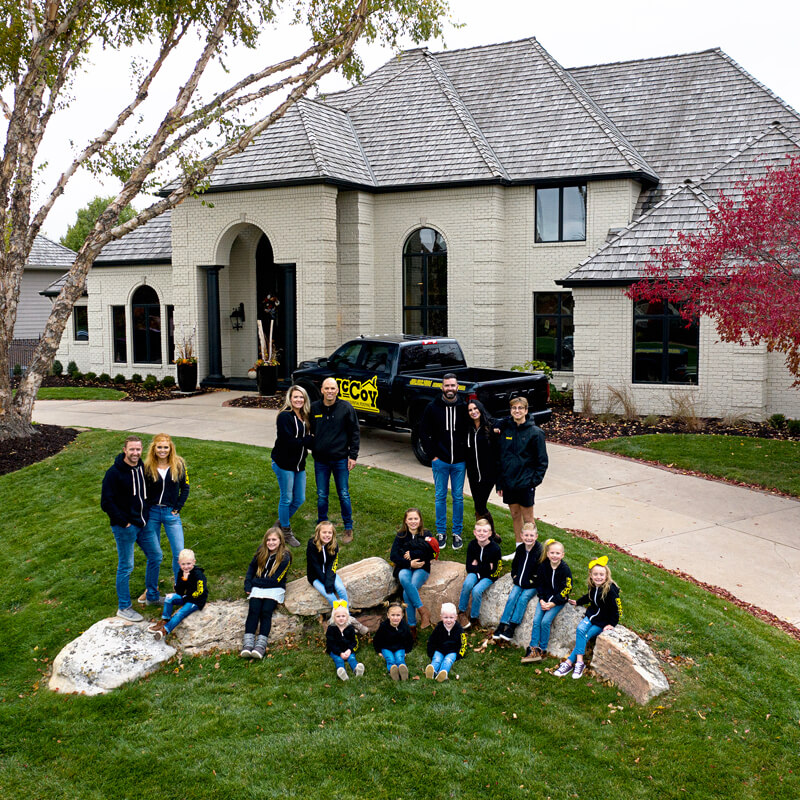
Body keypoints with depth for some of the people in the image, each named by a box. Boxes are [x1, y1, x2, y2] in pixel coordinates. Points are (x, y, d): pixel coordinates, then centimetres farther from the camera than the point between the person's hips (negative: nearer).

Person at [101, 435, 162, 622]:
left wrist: (147, 514, 9)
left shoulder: (142, 468, 5)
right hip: (125, 528, -7)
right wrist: (123, 522, -17)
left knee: (155, 556, 15)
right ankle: (124, 608, 14)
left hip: (144, 524, 7)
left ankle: (152, 596, 33)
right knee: (126, 566, 1)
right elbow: (106, 502, -17)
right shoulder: (114, 473, -17)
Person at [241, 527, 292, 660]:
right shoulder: (261, 551, 5)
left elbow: (275, 580, -12)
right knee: (253, 610, -22)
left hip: (275, 589, -3)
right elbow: (252, 567, 20)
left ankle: (261, 644, -38)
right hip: (257, 588, 3)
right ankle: (248, 644, -35)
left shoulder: (285, 557, -10)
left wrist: (254, 581, -7)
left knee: (266, 611, -27)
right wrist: (248, 584, 5)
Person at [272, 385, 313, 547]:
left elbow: (306, 439, 9)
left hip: (299, 464, 8)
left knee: (300, 499, 13)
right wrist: (310, 440, -14)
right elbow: (289, 442, -21)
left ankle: (282, 522, 35)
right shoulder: (285, 416, -16)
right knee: (286, 499, 3)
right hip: (284, 464, -8)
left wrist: (308, 442, -12)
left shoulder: (305, 417, 9)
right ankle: (286, 532, 18)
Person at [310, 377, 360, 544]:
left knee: (344, 495, 4)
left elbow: (355, 433, 0)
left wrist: (353, 455, -4)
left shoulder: (346, 408, -5)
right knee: (322, 496, 9)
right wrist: (311, 448, 7)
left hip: (340, 459, -2)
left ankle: (348, 528, 17)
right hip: (320, 460, 2)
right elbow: (308, 431, 14)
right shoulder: (314, 408, 1)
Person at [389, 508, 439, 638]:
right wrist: (409, 563, -14)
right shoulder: (401, 535, 10)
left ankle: (412, 626, -23)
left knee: (407, 593, -31)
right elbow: (393, 556, 0)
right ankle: (423, 611, -34)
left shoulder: (426, 534, 6)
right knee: (404, 578, -38)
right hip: (405, 568, 1)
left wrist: (410, 555, -9)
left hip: (421, 569, -1)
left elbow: (430, 555, -8)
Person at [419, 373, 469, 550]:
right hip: (440, 461, 0)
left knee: (458, 497, 8)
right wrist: (433, 454, -4)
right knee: (440, 497, 7)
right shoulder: (432, 407, -3)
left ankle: (457, 532, 18)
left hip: (459, 462, 0)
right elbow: (423, 432, 2)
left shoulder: (464, 407, -2)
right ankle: (441, 532, 18)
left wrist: (465, 454, -2)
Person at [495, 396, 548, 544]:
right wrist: (499, 482, 8)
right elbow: (499, 457, 10)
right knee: (515, 515, 14)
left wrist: (535, 480, -12)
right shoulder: (505, 430, 4)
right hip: (508, 482, 4)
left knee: (527, 518, 4)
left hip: (525, 483, -4)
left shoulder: (535, 432, -7)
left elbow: (542, 460, -4)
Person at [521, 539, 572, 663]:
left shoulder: (565, 569, -12)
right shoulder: (543, 566, -1)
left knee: (545, 621, -18)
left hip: (558, 600, -4)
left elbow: (566, 589, -11)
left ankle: (542, 650, -5)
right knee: (536, 620, -13)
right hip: (544, 598, 4)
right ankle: (533, 648, -10)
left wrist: (552, 603, -15)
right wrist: (542, 600, -7)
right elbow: (539, 584, 6)